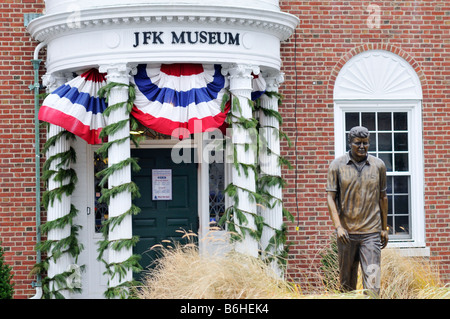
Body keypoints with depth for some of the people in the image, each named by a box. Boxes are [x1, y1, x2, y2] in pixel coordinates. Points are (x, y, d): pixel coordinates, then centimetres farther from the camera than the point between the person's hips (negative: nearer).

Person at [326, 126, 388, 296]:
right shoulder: (337, 166, 0)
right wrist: (338, 226, -13)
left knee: (372, 278, -9)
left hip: (371, 232, 0)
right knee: (346, 280, 9)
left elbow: (382, 197, 13)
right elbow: (330, 197, -2)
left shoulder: (378, 165, 6)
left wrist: (384, 228, 12)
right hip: (346, 232, 0)